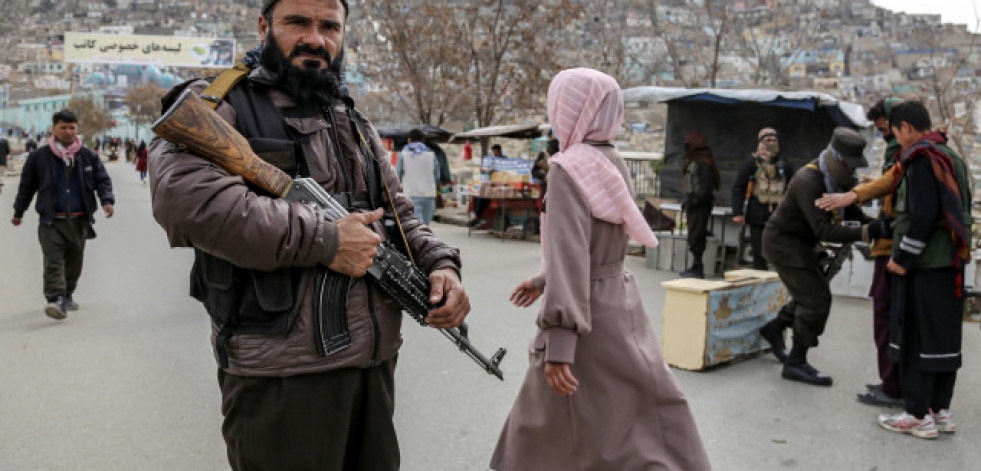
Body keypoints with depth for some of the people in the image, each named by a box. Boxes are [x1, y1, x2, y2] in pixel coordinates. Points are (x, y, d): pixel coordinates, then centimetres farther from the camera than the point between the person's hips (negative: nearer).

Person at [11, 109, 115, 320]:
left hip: (79, 221, 3)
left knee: (74, 261, 13)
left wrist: (107, 200, -11)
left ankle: (68, 294, 31)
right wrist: (18, 212, 17)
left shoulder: (88, 156, 6)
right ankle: (55, 299, -21)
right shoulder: (39, 157, 1)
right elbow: (26, 186, 11)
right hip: (51, 221, -2)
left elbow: (102, 180, 9)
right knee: (53, 260, -13)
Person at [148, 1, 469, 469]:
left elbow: (400, 215, 20)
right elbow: (184, 195, -23)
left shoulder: (357, 125, 17)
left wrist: (439, 264, -2)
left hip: (377, 361, 7)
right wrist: (324, 241, -20)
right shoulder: (218, 103, -4)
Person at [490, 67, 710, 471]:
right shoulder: (613, 164, 8)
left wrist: (557, 345, -29)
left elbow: (569, 254, -26)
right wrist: (542, 281, 29)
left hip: (589, 315, -8)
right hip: (619, 299, 8)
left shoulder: (570, 168, -17)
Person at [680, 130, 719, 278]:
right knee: (694, 236, 13)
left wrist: (691, 201, -19)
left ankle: (697, 269, -5)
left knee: (696, 236, -9)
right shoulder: (693, 163, 17)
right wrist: (687, 203, 16)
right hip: (694, 205, 10)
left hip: (700, 205, -10)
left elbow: (705, 188, -20)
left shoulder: (704, 164, -14)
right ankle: (696, 267, 19)